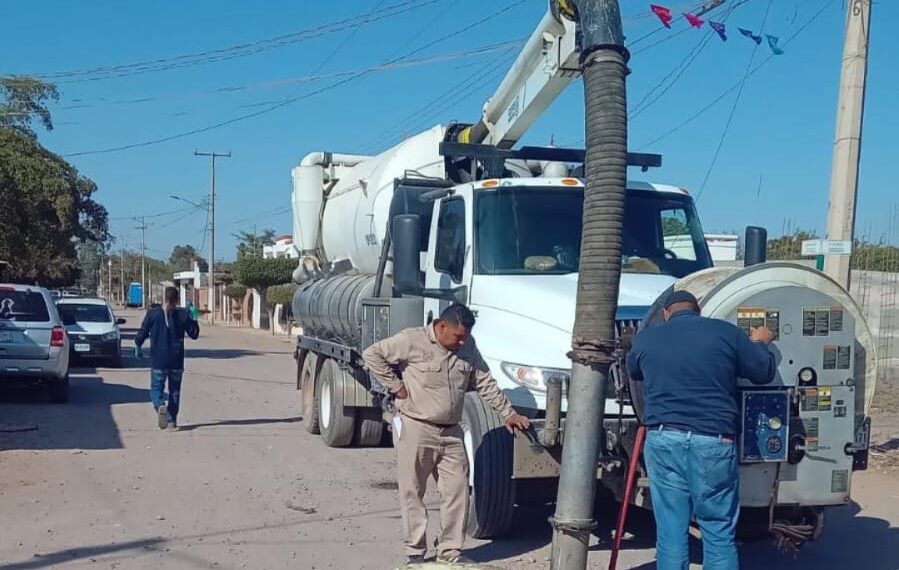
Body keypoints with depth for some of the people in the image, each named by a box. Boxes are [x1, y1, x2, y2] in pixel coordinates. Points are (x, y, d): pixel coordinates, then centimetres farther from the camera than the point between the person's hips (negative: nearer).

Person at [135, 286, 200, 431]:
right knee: (174, 390, 13)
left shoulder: (152, 314, -6)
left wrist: (138, 346, 17)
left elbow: (142, 333, 0)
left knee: (156, 388, 8)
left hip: (158, 361, -1)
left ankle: (160, 405, -22)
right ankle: (172, 420, 11)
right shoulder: (182, 315, -4)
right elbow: (194, 334, 3)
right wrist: (193, 319, 16)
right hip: (177, 361, 1)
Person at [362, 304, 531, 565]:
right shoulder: (412, 341, -12)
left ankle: (451, 551, 18)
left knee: (457, 491, 6)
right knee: (412, 493, 4)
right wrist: (396, 387, -12)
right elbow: (372, 355, -10)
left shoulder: (468, 347, 5)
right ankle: (415, 552, 18)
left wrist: (508, 413, 8)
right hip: (416, 429, -5)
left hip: (451, 433, 5)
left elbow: (485, 384, 11)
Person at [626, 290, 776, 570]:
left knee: (670, 535, 7)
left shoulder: (646, 338, 8)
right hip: (713, 442, -1)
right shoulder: (726, 332, 3)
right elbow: (764, 372, 12)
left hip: (663, 441, 2)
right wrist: (759, 344, 32)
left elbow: (633, 372, 29)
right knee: (719, 535, 7)